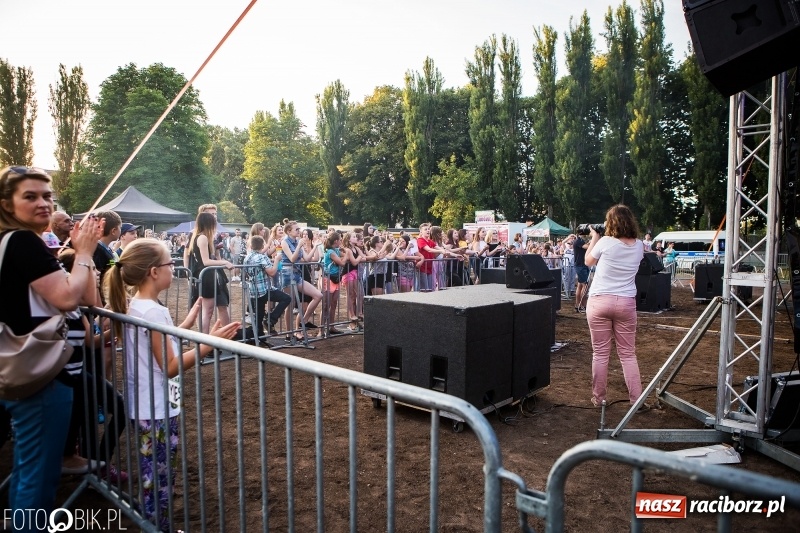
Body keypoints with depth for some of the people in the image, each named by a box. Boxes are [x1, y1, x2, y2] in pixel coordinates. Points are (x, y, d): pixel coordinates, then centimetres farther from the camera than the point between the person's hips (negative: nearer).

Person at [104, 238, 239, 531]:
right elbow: (170, 366, -22)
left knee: (154, 479, 23)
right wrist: (209, 344, -25)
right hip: (158, 411, -10)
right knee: (159, 481, 6)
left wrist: (193, 315, 14)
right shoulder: (153, 311, -23)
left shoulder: (135, 306, 6)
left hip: (146, 407, 10)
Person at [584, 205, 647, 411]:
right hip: (626, 303, 3)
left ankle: (599, 398, 13)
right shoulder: (639, 246, 2)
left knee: (600, 353, 5)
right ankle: (637, 400, 10)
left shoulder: (605, 242, -9)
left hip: (599, 301, -3)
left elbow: (588, 261, 7)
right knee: (628, 354, 10)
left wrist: (594, 237, 17)